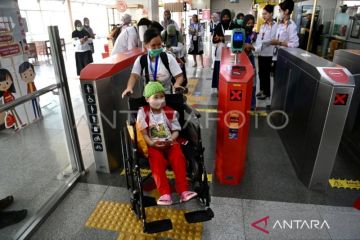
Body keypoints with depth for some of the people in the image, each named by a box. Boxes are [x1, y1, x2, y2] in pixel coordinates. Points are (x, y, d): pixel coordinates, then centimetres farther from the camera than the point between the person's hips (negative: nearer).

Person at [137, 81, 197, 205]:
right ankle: (165, 194, -24)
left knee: (179, 159, -24)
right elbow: (143, 133, -4)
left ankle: (183, 191, -19)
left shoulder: (170, 112, 4)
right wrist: (151, 143, -21)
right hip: (153, 146, -1)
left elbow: (176, 130, 6)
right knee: (157, 163, -28)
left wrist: (171, 139, -15)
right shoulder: (143, 112, -1)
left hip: (170, 143, 2)